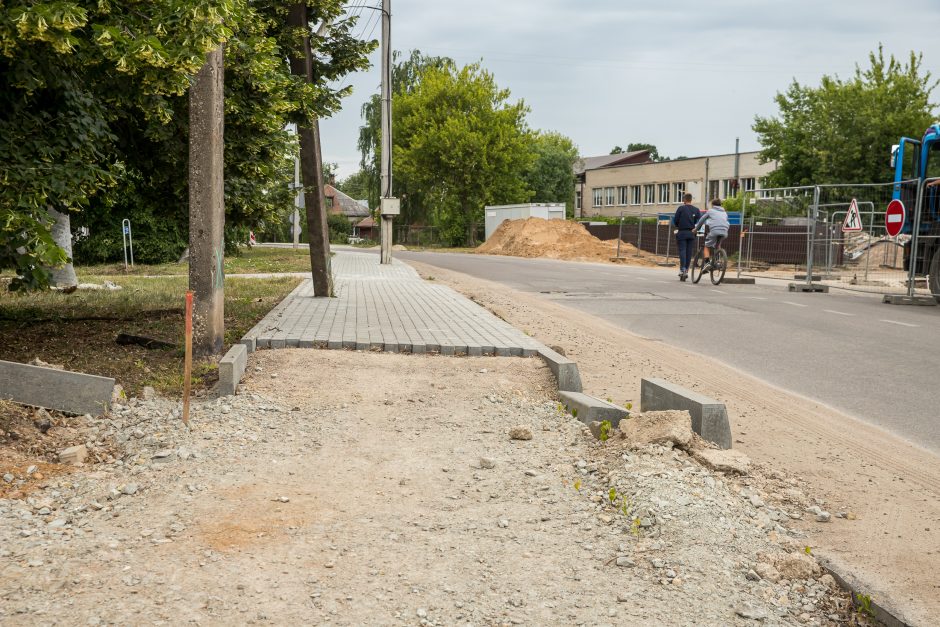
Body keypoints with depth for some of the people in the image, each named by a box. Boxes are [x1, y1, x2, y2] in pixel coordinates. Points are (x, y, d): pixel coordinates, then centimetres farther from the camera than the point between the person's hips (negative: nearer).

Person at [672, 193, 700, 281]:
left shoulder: (681, 208, -3)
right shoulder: (696, 210, 6)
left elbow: (675, 220, -3)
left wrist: (677, 226, 16)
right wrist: (695, 229, 11)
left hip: (682, 233, -3)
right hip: (691, 234, 3)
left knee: (682, 251, -5)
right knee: (689, 252, 8)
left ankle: (682, 270, -19)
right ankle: (686, 270, 11)